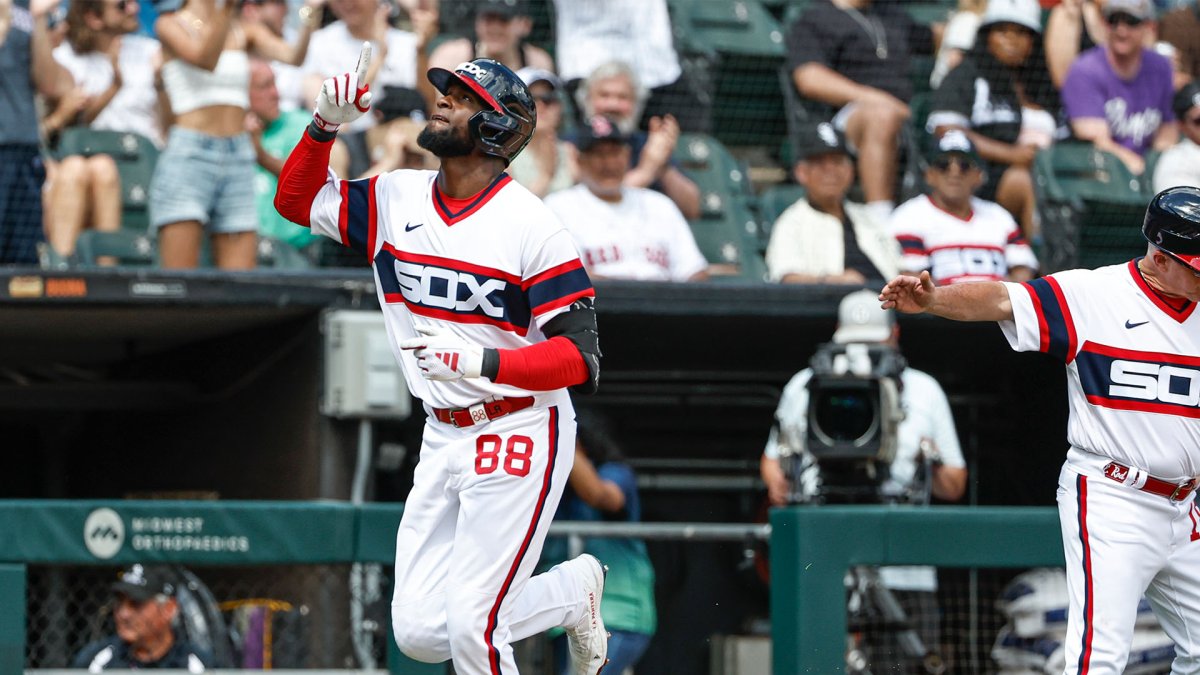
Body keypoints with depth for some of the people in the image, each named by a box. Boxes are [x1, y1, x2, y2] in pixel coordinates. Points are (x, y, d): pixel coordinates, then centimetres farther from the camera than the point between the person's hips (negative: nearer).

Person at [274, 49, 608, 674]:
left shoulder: (531, 225, -15)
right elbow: (296, 199, 14)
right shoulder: (394, 200, 3)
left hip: (519, 434, -7)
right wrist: (326, 124, -4)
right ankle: (573, 588, 24)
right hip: (443, 436, 7)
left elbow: (583, 359, -19)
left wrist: (485, 362, -34)